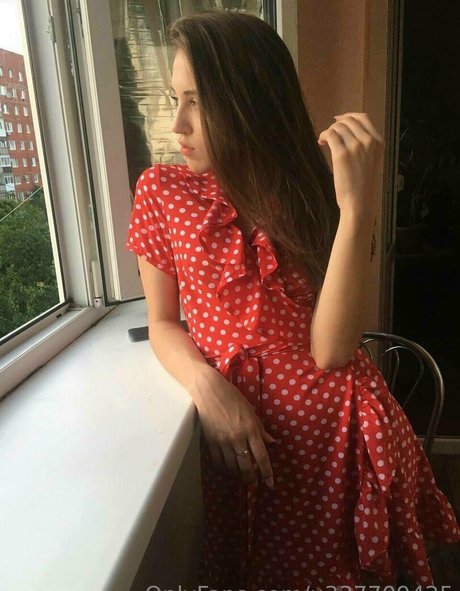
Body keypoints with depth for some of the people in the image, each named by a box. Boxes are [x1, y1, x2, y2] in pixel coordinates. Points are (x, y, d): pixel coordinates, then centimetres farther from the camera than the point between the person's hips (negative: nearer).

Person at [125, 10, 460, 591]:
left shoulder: (314, 197, -7)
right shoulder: (162, 190, -4)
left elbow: (328, 349, -19)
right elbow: (161, 324, 1)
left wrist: (357, 206, -27)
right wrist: (207, 385, -19)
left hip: (338, 434, 0)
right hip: (238, 433, 1)